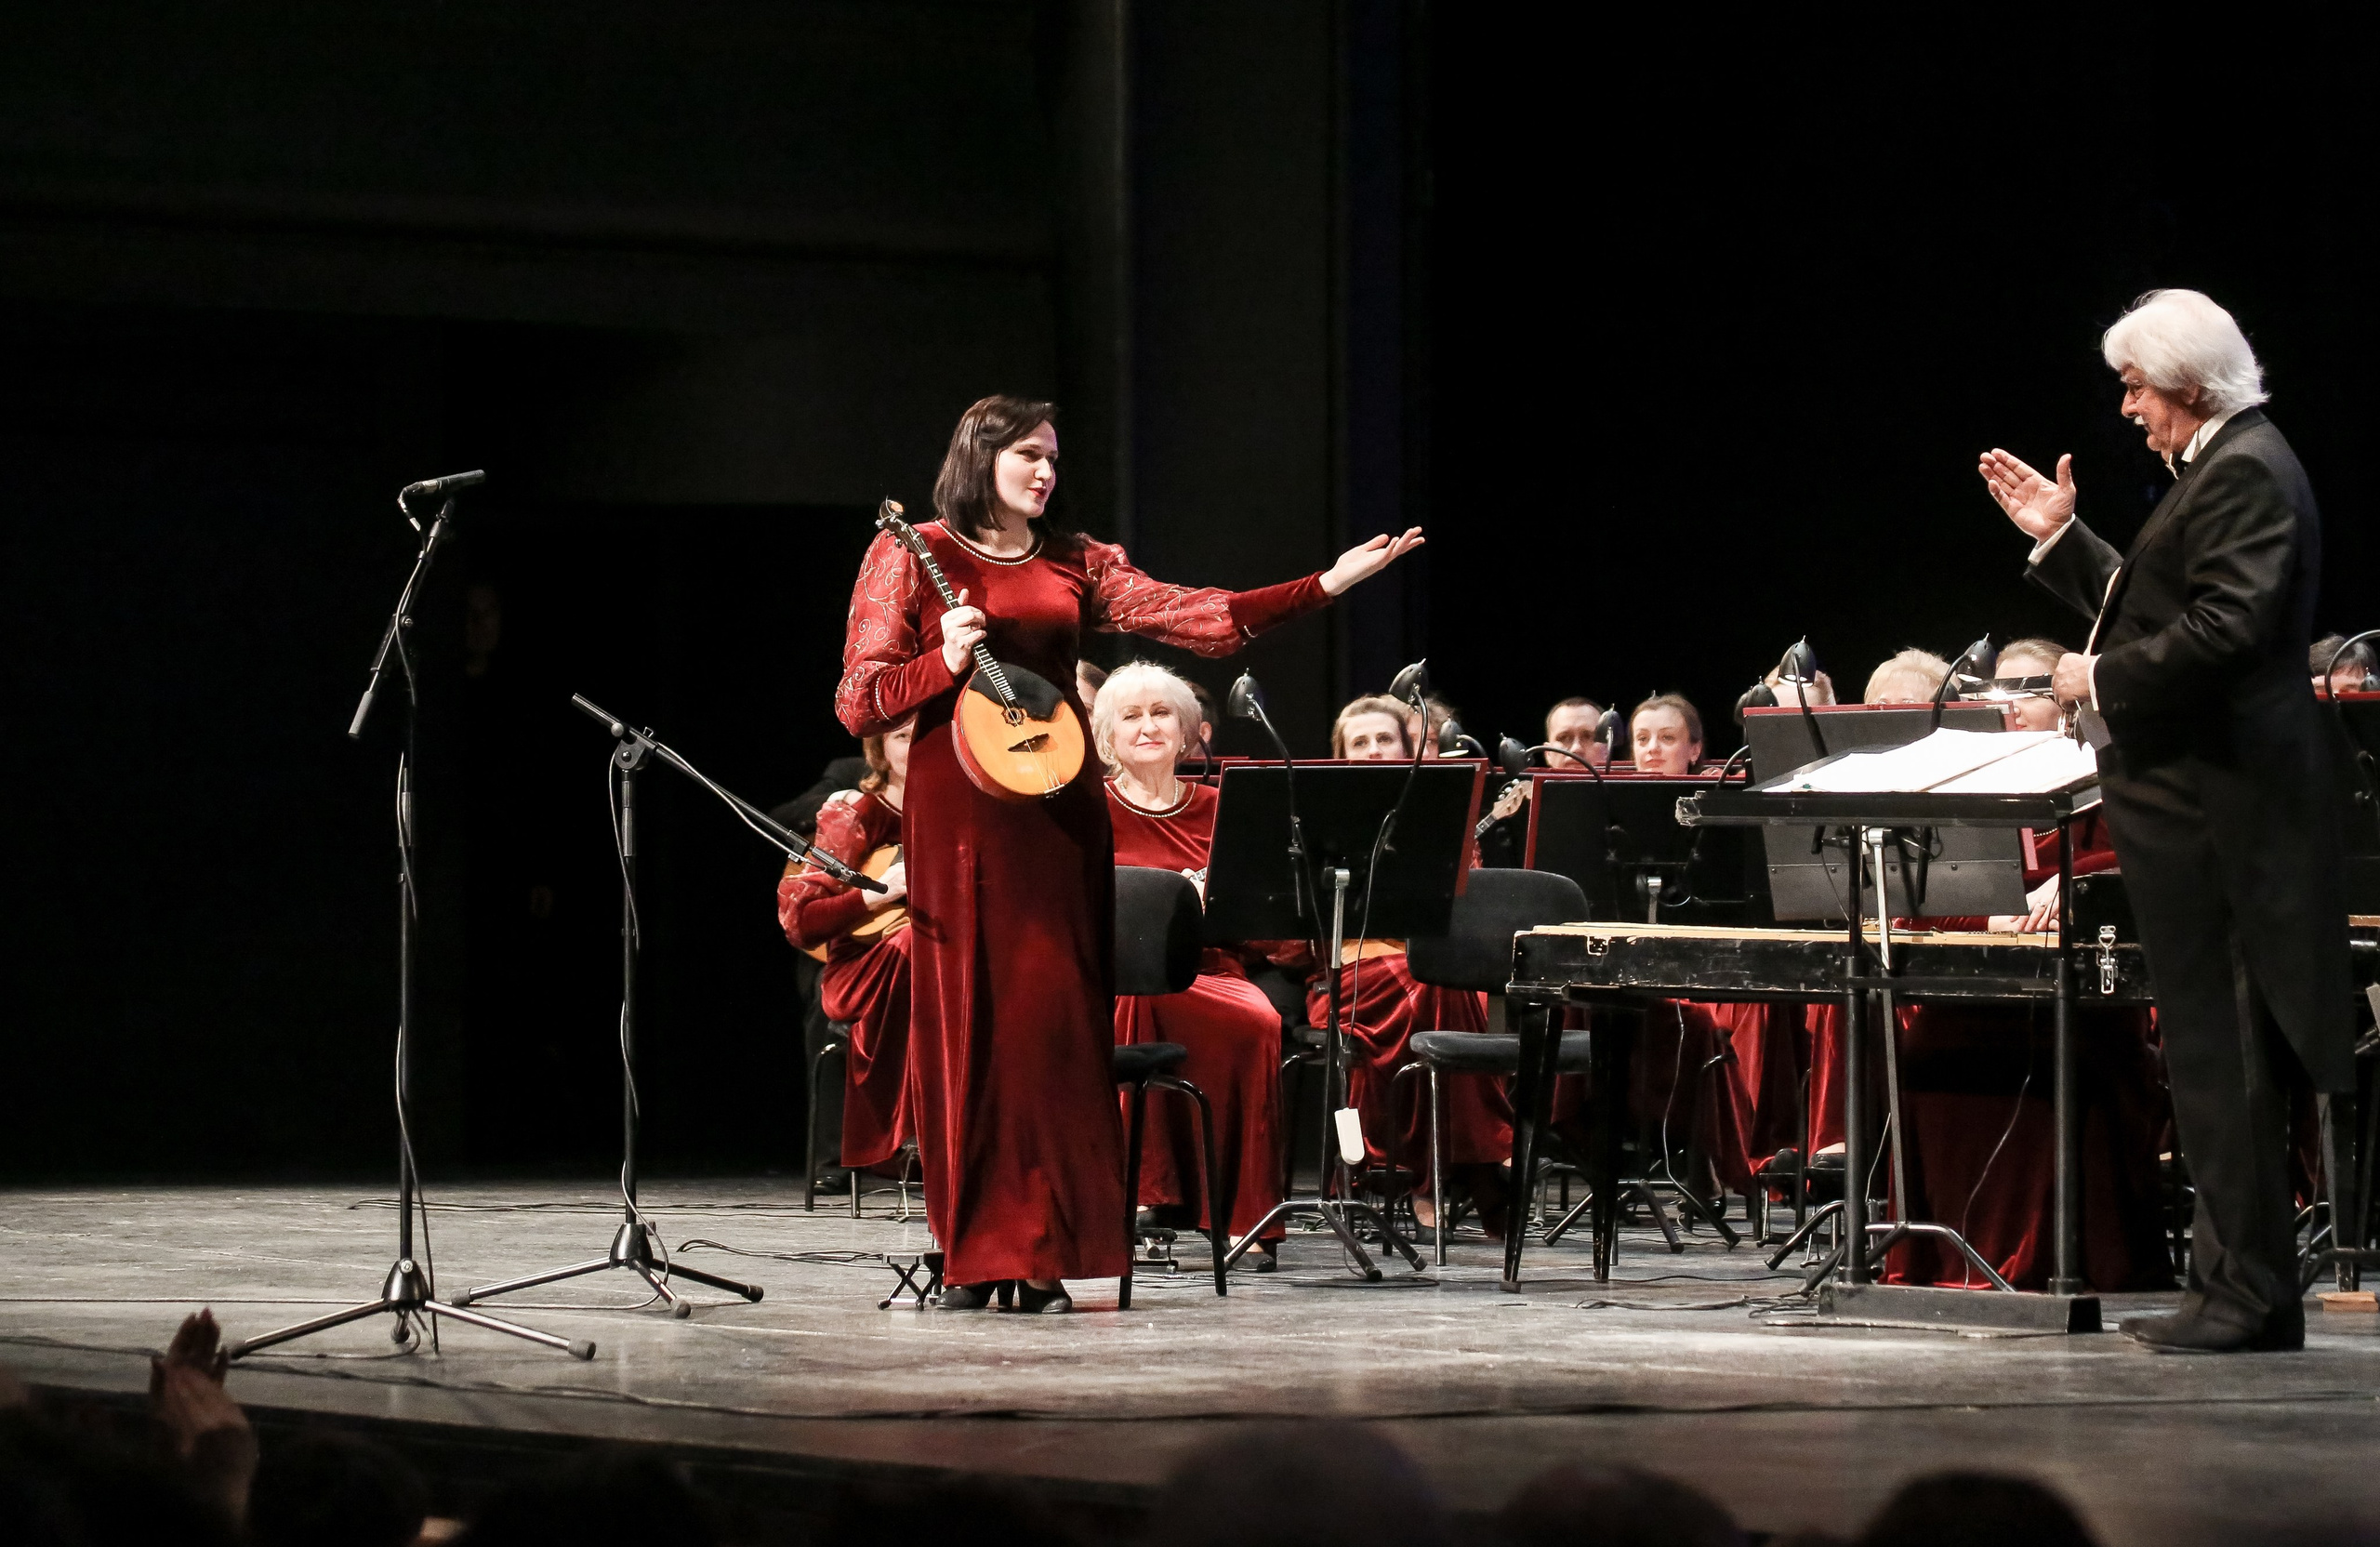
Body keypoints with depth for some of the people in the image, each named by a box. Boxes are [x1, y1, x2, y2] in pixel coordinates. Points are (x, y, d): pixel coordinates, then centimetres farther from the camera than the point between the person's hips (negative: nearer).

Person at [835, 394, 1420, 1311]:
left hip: (1057, 811, 3)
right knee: (964, 1024, -3)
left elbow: (1200, 619, 5)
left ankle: (1045, 1257, 0)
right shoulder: (911, 556, 5)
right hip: (958, 810, -3)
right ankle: (970, 1258, 2)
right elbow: (858, 706, 2)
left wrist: (1329, 584, -4)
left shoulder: (1075, 563, 14)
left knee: (1053, 1023, -2)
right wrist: (946, 663, -15)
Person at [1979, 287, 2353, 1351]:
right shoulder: (2221, 468, 20)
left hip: (2214, 806, -11)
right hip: (2195, 801, 11)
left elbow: (2223, 631, -25)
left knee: (2220, 1057, -9)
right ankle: (2236, 1285, 16)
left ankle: (2251, 1294, -7)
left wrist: (2101, 678, -15)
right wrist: (2060, 539, 18)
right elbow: (2151, 612, 23)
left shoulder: (2245, 473, -14)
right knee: (2214, 1054, 12)